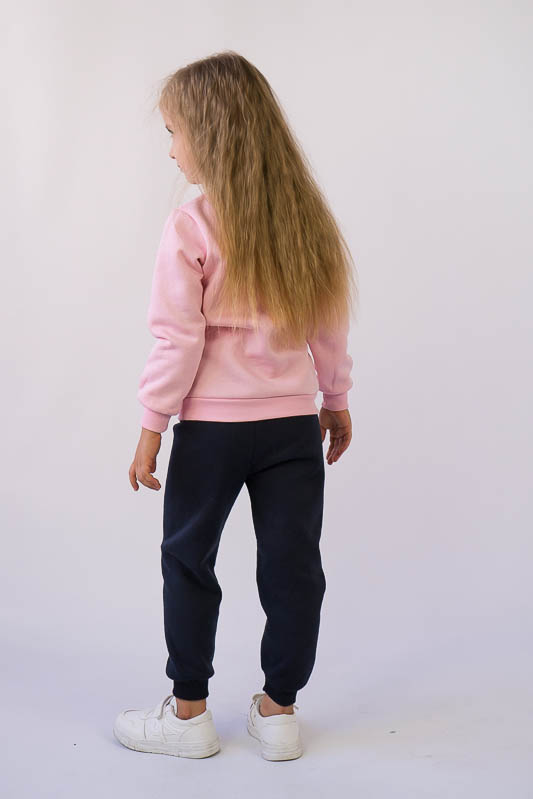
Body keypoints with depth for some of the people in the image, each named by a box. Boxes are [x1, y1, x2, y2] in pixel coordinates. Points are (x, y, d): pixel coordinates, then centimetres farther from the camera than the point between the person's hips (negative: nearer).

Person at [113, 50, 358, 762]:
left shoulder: (190, 228, -13)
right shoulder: (306, 218, 2)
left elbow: (178, 339, -14)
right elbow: (332, 321, 7)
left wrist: (153, 424, -5)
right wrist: (336, 398, 18)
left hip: (212, 423, -4)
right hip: (295, 422, 4)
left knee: (188, 559, 12)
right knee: (293, 563, 11)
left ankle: (189, 711, 22)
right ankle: (279, 710, 22)